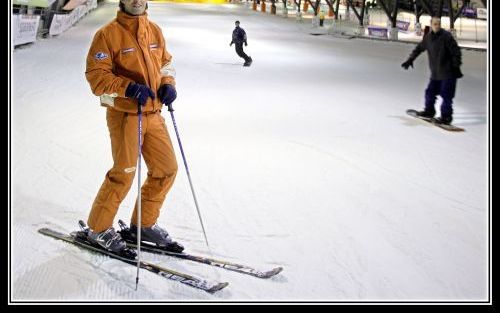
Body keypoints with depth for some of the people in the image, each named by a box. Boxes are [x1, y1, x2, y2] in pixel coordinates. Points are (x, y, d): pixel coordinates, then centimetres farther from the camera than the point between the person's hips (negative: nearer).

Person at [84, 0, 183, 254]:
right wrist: (128, 87, -26)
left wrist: (168, 85, 0)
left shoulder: (154, 31, 9)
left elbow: (165, 63, 21)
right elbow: (96, 76, -13)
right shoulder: (108, 34, -10)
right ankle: (98, 229, 14)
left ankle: (144, 224, 24)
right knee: (124, 174, -4)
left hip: (153, 114, 7)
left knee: (167, 169, 8)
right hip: (124, 114, -7)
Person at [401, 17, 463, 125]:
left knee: (446, 95, -7)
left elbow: (456, 52, -12)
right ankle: (429, 111, 29)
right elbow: (419, 48, 22)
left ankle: (446, 116, 2)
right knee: (430, 92, 10)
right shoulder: (428, 37, 6)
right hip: (435, 74, 6)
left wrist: (456, 67, -15)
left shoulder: (446, 36, -13)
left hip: (448, 72, -6)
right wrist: (410, 60, 22)